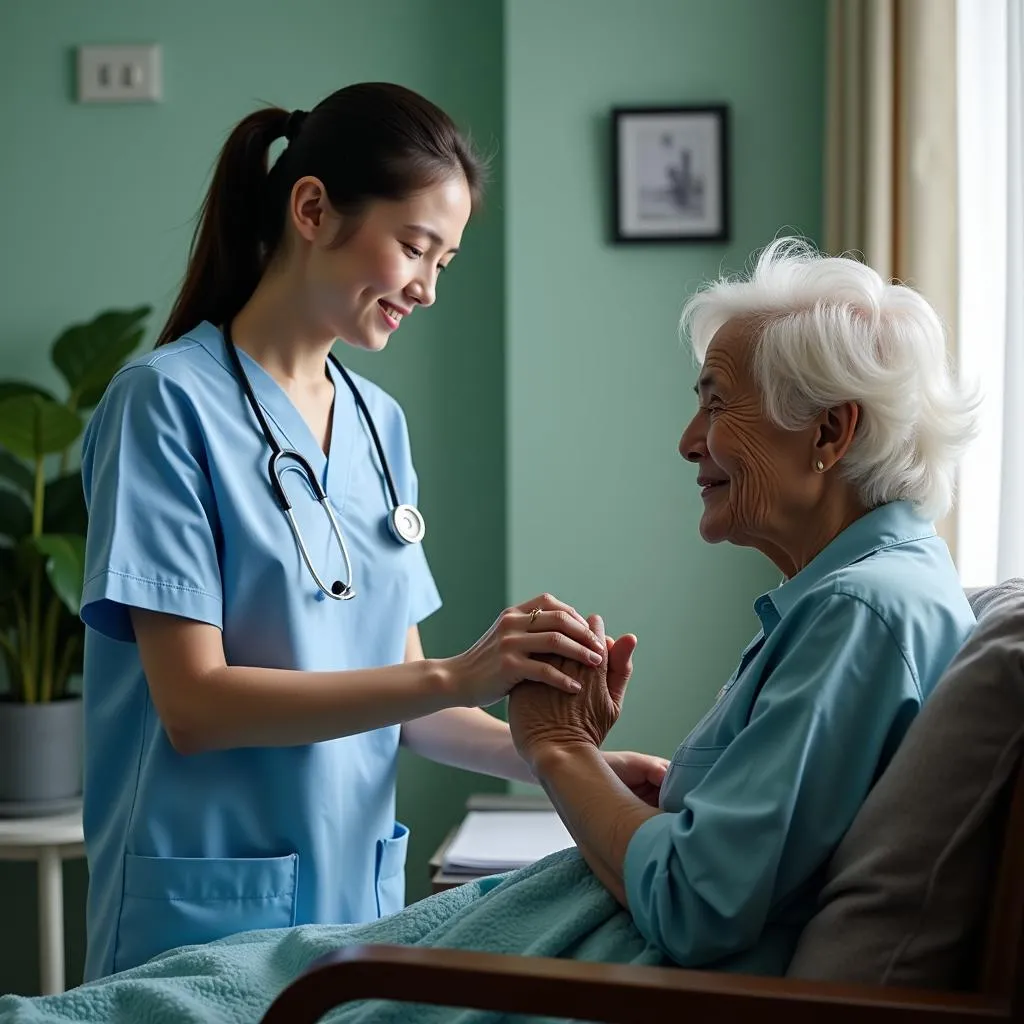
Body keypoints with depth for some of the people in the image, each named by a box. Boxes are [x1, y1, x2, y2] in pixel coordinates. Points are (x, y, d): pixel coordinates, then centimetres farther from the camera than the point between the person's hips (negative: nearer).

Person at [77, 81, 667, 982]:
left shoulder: (379, 423, 8)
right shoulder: (168, 401, -11)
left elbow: (396, 693, 10)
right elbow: (193, 703, -17)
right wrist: (453, 677, -24)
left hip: (357, 895, 6)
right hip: (208, 908, -6)